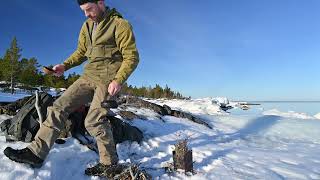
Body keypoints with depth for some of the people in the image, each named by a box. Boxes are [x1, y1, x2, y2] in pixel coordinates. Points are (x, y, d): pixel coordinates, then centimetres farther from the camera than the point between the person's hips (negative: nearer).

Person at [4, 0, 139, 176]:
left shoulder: (120, 24, -8)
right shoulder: (87, 26, 13)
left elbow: (132, 57, -11)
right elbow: (80, 52, 21)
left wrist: (119, 80, -23)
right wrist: (65, 66, 4)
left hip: (108, 79, -7)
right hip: (88, 76, 7)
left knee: (94, 121, -15)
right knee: (60, 106, -4)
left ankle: (109, 162, 6)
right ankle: (36, 152, 3)